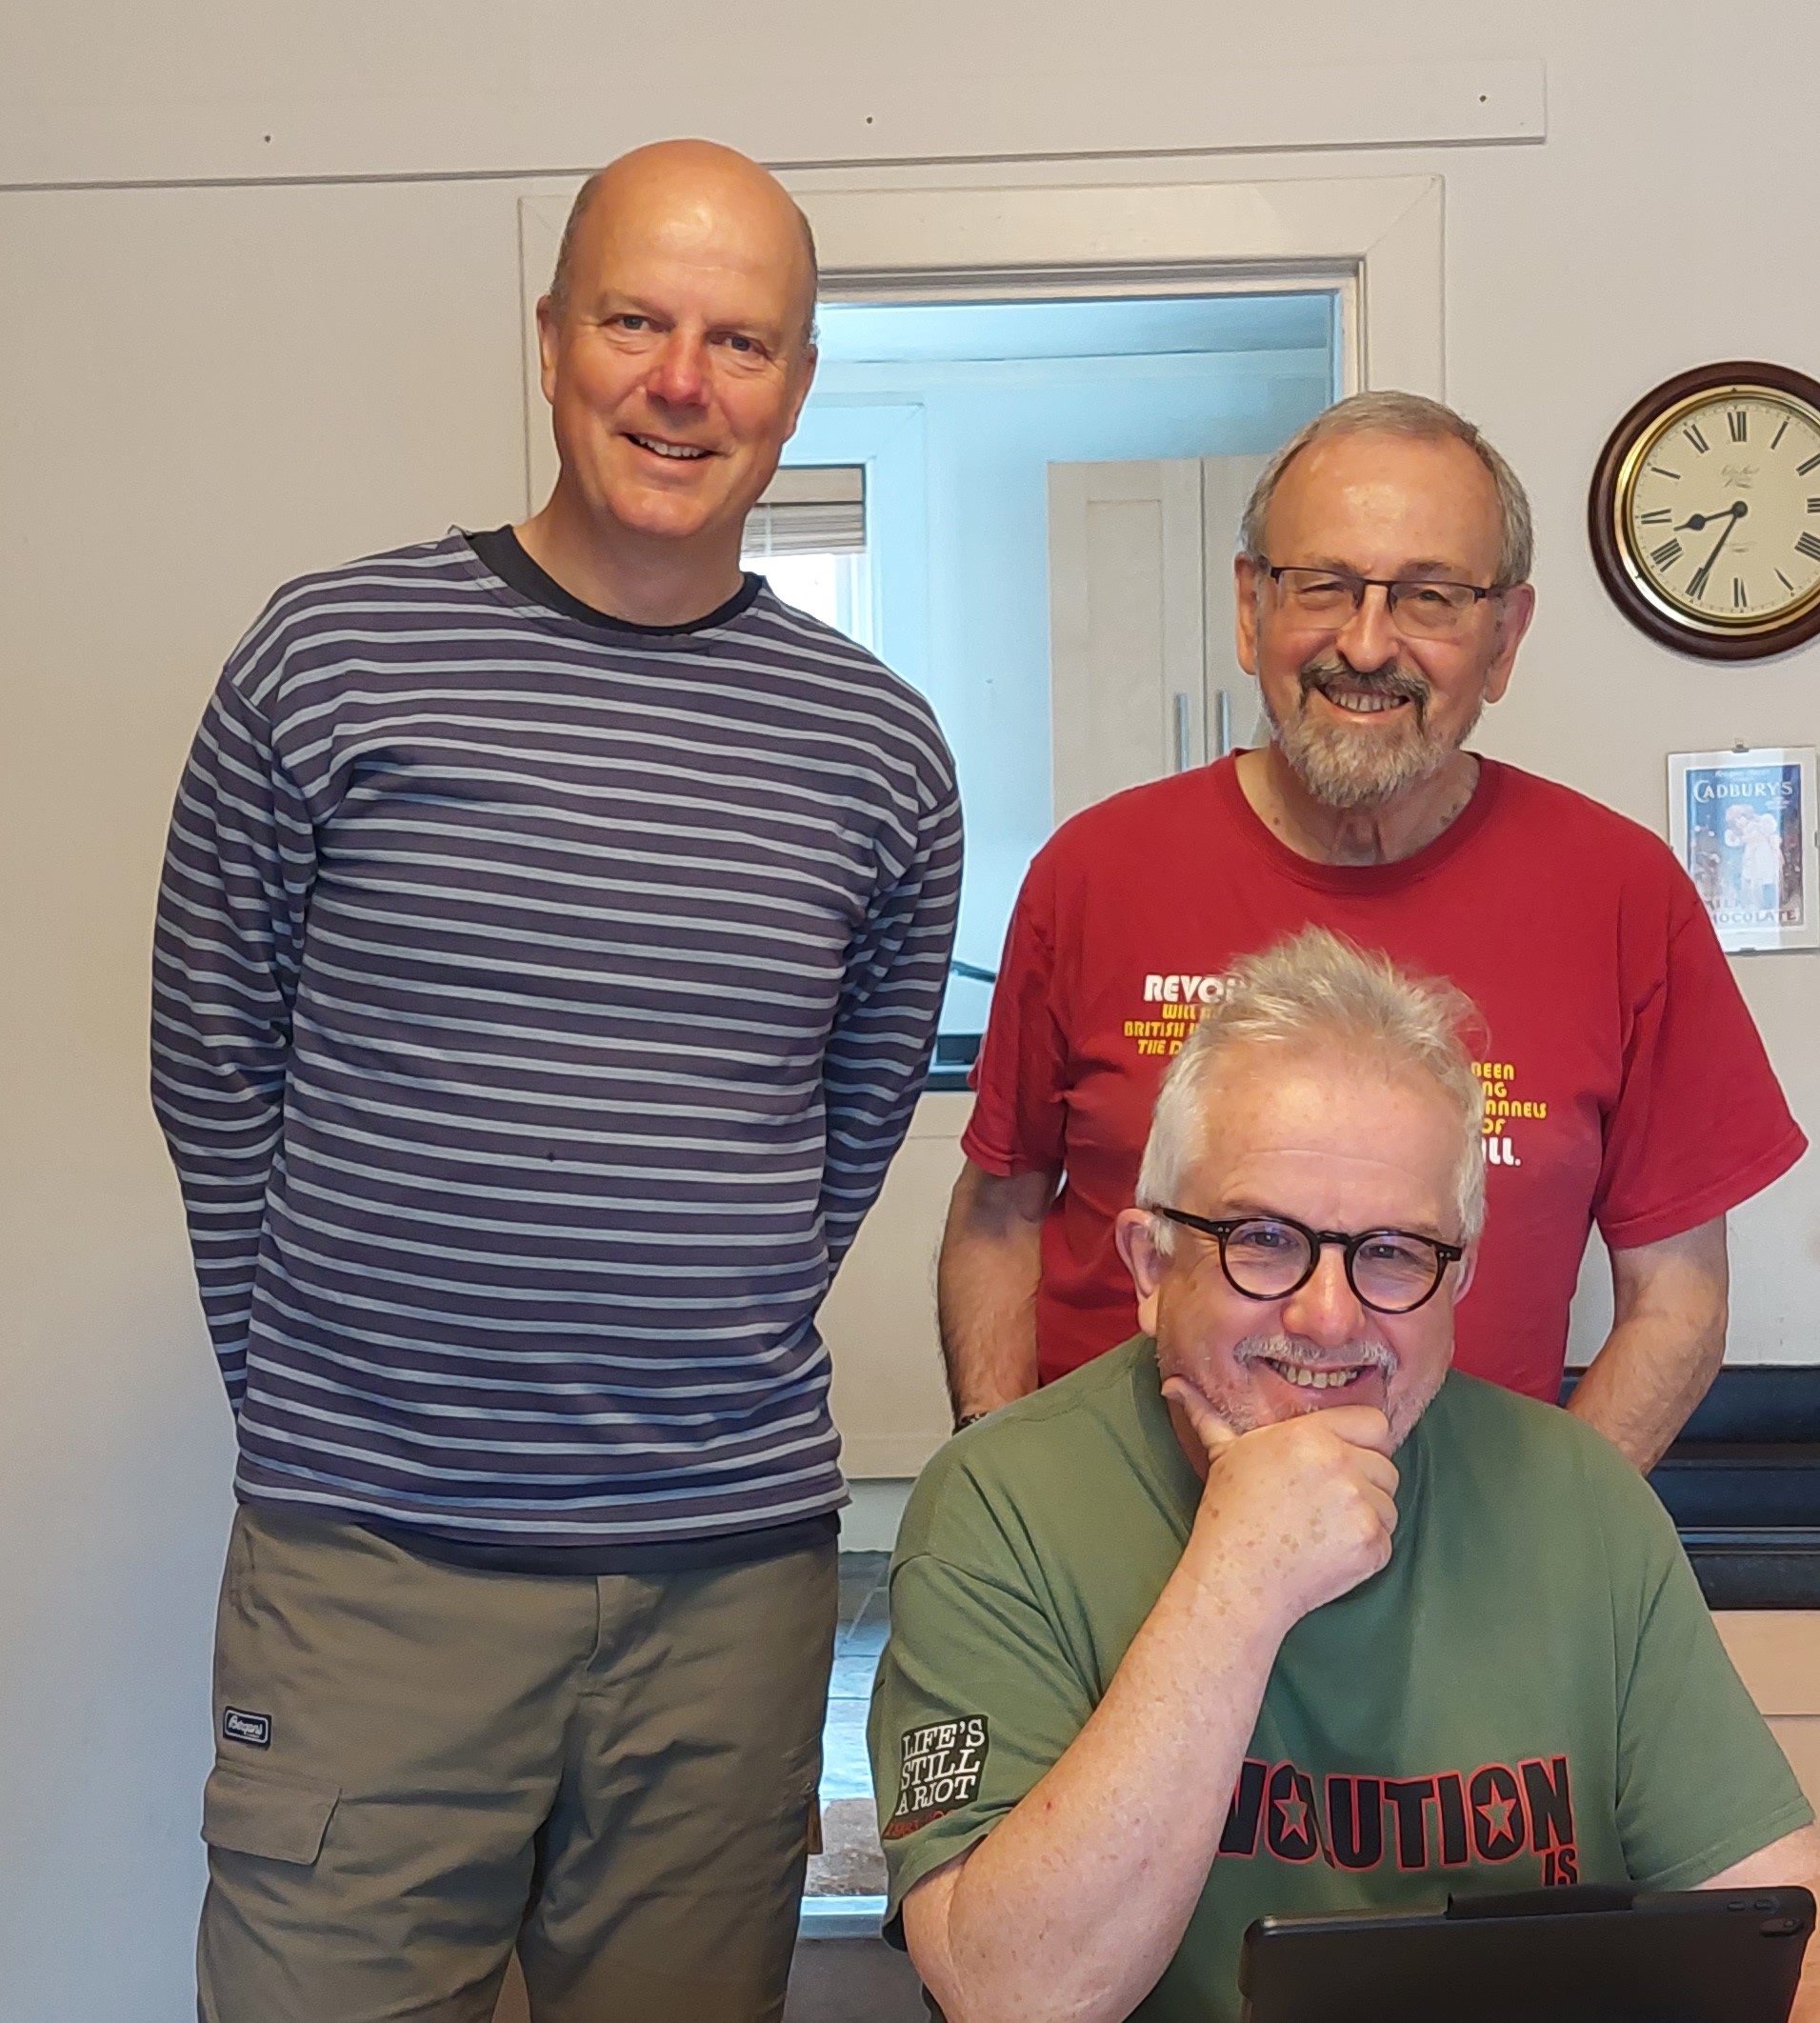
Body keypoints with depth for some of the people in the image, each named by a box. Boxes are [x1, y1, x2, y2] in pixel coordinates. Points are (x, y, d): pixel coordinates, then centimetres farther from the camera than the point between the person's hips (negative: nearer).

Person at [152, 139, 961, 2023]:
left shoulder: (874, 742, 3)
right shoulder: (331, 656, -3)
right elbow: (215, 1074, 3)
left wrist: (715, 1360, 12)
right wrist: (319, 1395, 6)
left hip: (735, 1569, 2)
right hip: (368, 1566, -2)